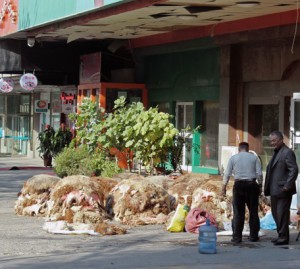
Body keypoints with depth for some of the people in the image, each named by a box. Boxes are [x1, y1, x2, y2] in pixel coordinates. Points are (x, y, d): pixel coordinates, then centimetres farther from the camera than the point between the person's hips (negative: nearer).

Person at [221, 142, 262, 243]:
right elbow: (259, 174, 2)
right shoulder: (254, 157, 7)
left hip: (239, 185, -1)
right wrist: (260, 186, 10)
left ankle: (237, 237, 0)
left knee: (238, 212, 1)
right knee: (253, 211, 9)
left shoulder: (233, 158, 6)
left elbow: (227, 174, 2)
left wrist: (224, 187, 5)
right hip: (252, 185, 1)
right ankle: (253, 236, 12)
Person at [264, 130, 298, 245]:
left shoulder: (288, 153, -10)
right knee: (275, 213, 13)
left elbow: (294, 170, -17)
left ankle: (284, 237, 0)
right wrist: (267, 187, 14)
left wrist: (288, 186, -22)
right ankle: (281, 235, 22)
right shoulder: (276, 153, 19)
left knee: (282, 213, -6)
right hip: (275, 190, 9)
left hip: (283, 190, -9)